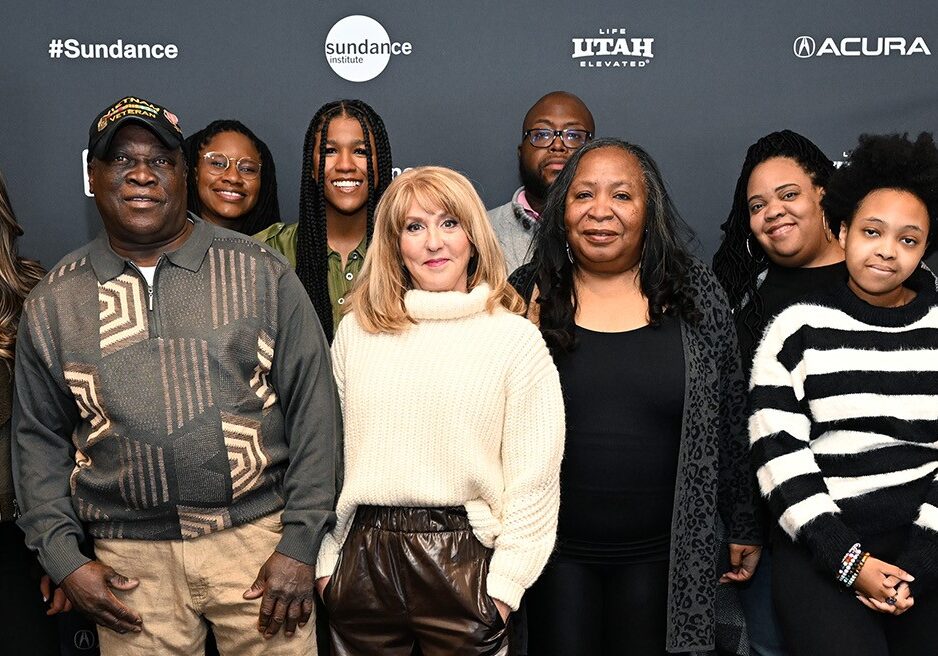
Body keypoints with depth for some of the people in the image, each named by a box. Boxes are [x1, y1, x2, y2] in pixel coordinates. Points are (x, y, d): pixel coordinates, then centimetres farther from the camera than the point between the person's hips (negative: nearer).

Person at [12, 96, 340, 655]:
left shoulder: (262, 273, -1)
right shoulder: (53, 303, 6)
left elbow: (312, 408, -2)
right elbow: (39, 437, 12)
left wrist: (300, 544, -6)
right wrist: (63, 559, 2)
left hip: (258, 540, -1)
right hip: (131, 563, 2)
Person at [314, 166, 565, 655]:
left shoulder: (516, 338, -3)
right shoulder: (356, 330, 5)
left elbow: (534, 478, -4)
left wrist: (506, 584, -7)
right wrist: (326, 559, 6)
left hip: (465, 560, -2)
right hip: (365, 558, 3)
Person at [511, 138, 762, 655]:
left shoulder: (696, 296, -1)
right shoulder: (529, 294, -2)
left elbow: (729, 421, 4)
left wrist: (743, 526, 7)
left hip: (660, 554, 1)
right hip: (556, 551, 0)